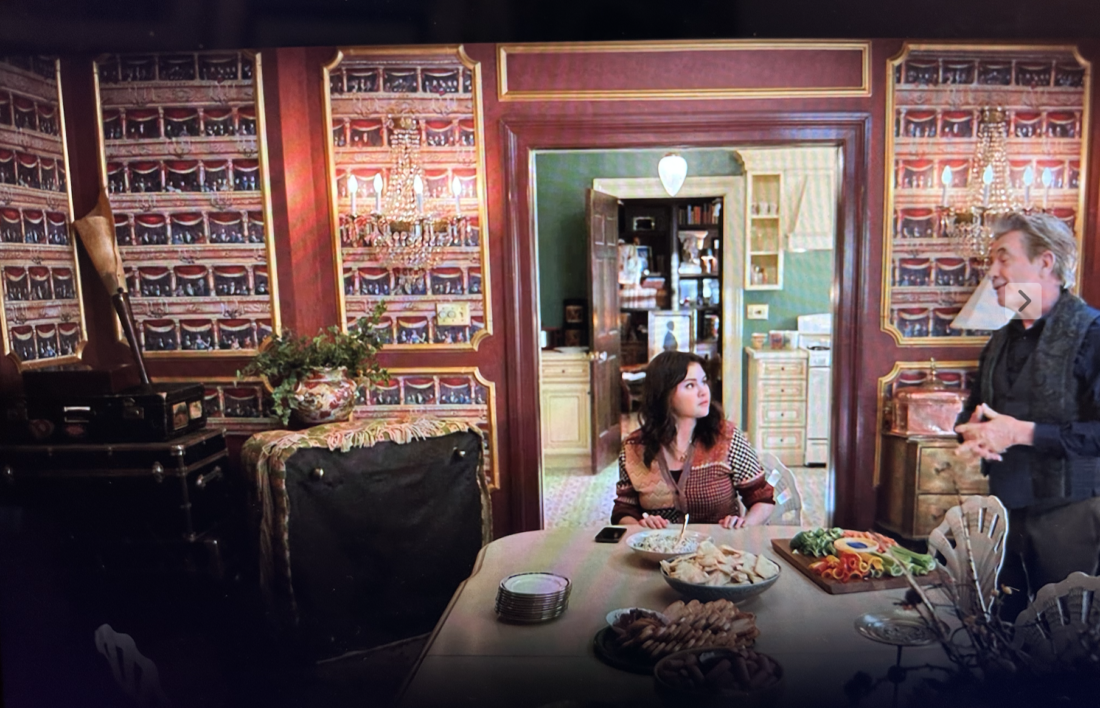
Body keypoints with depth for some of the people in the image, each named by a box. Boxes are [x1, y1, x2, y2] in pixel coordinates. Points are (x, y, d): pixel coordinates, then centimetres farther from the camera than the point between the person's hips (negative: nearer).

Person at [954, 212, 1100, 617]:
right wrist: (972, 431, -1)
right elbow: (973, 409, 20)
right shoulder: (1002, 341, 12)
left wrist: (1022, 432, -21)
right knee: (1005, 626, 14)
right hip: (1006, 508, 6)